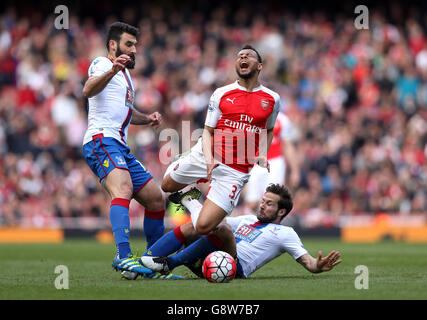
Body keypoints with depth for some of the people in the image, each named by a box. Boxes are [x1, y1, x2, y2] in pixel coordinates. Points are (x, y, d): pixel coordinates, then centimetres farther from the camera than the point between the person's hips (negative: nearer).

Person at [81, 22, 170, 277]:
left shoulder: (125, 75, 28)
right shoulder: (101, 64, 0)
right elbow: (88, 90, -23)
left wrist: (147, 118, 22)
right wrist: (112, 71, -41)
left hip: (121, 148, 10)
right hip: (102, 141, -10)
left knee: (156, 199, 10)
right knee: (123, 190, -32)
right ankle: (124, 256, -48)